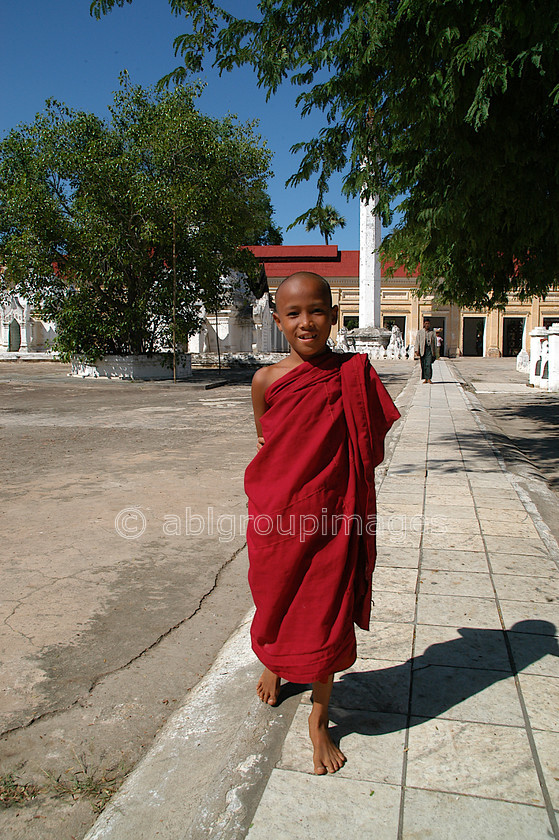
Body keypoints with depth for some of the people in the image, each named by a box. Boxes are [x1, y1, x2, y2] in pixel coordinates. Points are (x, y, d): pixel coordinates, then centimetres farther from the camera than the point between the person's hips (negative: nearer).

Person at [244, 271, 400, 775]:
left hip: (331, 517, -1)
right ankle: (273, 666, 53)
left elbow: (366, 453, 1)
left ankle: (319, 718, 31)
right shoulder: (267, 380, -5)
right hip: (277, 516, 1)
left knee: (326, 614, 8)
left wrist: (357, 518, 2)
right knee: (275, 600, 20)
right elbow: (265, 446, 8)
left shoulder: (354, 374, -6)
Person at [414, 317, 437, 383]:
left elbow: (435, 342, 12)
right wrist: (417, 351, -6)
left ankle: (429, 379, -14)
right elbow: (417, 341, 4)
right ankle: (425, 379, 12)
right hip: (422, 350, 1)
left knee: (429, 364, -12)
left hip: (430, 349, -1)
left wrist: (435, 352, 7)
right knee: (423, 365, 3)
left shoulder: (432, 332, 10)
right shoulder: (420, 332, 9)